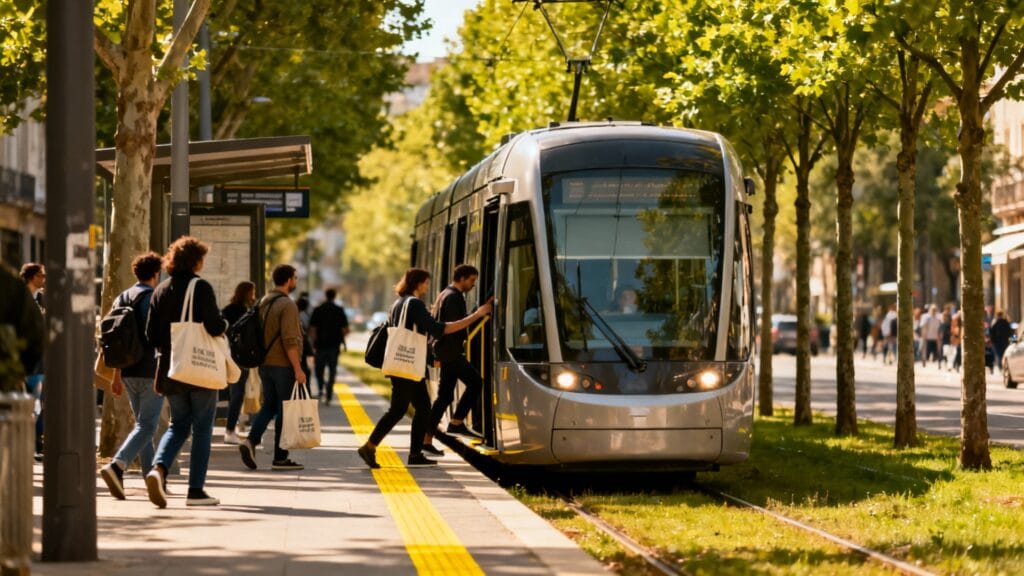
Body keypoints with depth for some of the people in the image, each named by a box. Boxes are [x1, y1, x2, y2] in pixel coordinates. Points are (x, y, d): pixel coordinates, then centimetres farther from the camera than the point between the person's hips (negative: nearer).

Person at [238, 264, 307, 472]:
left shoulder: (263, 303, 11)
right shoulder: (287, 305, -15)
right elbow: (290, 341, -21)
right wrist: (298, 369, -19)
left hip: (265, 364, 8)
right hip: (283, 366, -8)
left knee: (269, 405, 15)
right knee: (284, 410, 0)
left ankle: (251, 441, -5)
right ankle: (280, 458, 3)